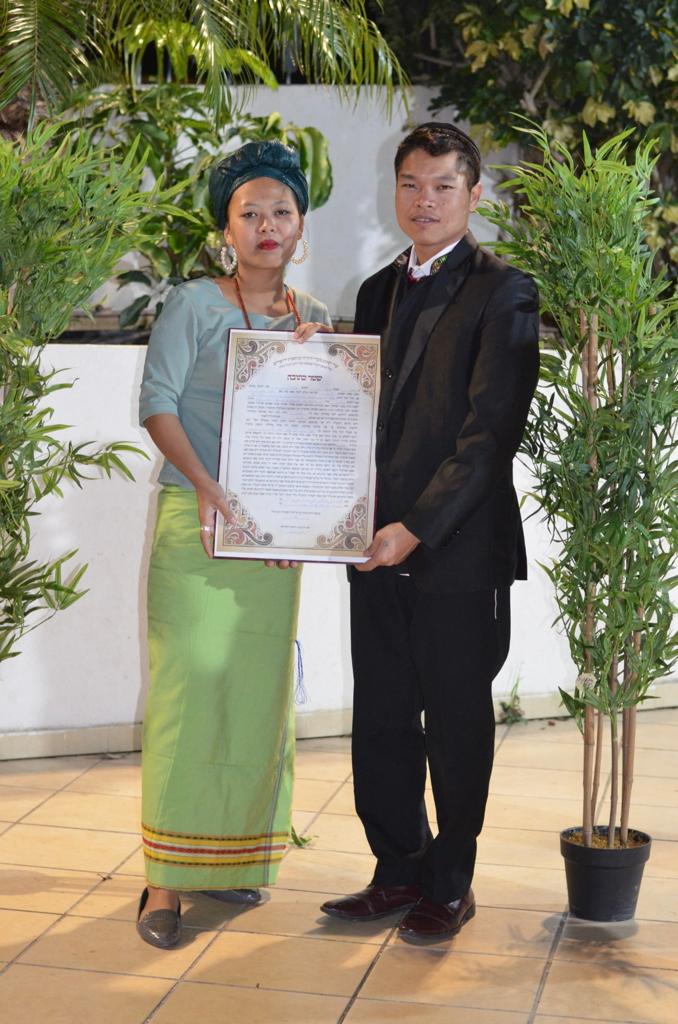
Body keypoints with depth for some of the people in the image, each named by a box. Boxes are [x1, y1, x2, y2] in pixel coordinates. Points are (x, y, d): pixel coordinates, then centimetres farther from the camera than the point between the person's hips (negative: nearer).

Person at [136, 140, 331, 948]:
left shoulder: (312, 319, 13)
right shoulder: (192, 304, -1)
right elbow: (156, 401, -8)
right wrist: (204, 485, -19)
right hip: (196, 517, -5)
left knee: (257, 688, 6)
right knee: (189, 682, -9)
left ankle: (231, 857, 19)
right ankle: (166, 878, -4)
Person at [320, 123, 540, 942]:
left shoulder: (502, 293, -6)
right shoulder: (378, 292, 15)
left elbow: (491, 430, -13)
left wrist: (416, 529, -18)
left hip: (459, 547, -6)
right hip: (379, 544, 6)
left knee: (457, 722, 7)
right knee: (381, 720, 10)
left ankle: (451, 884, 22)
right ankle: (399, 872, 25)